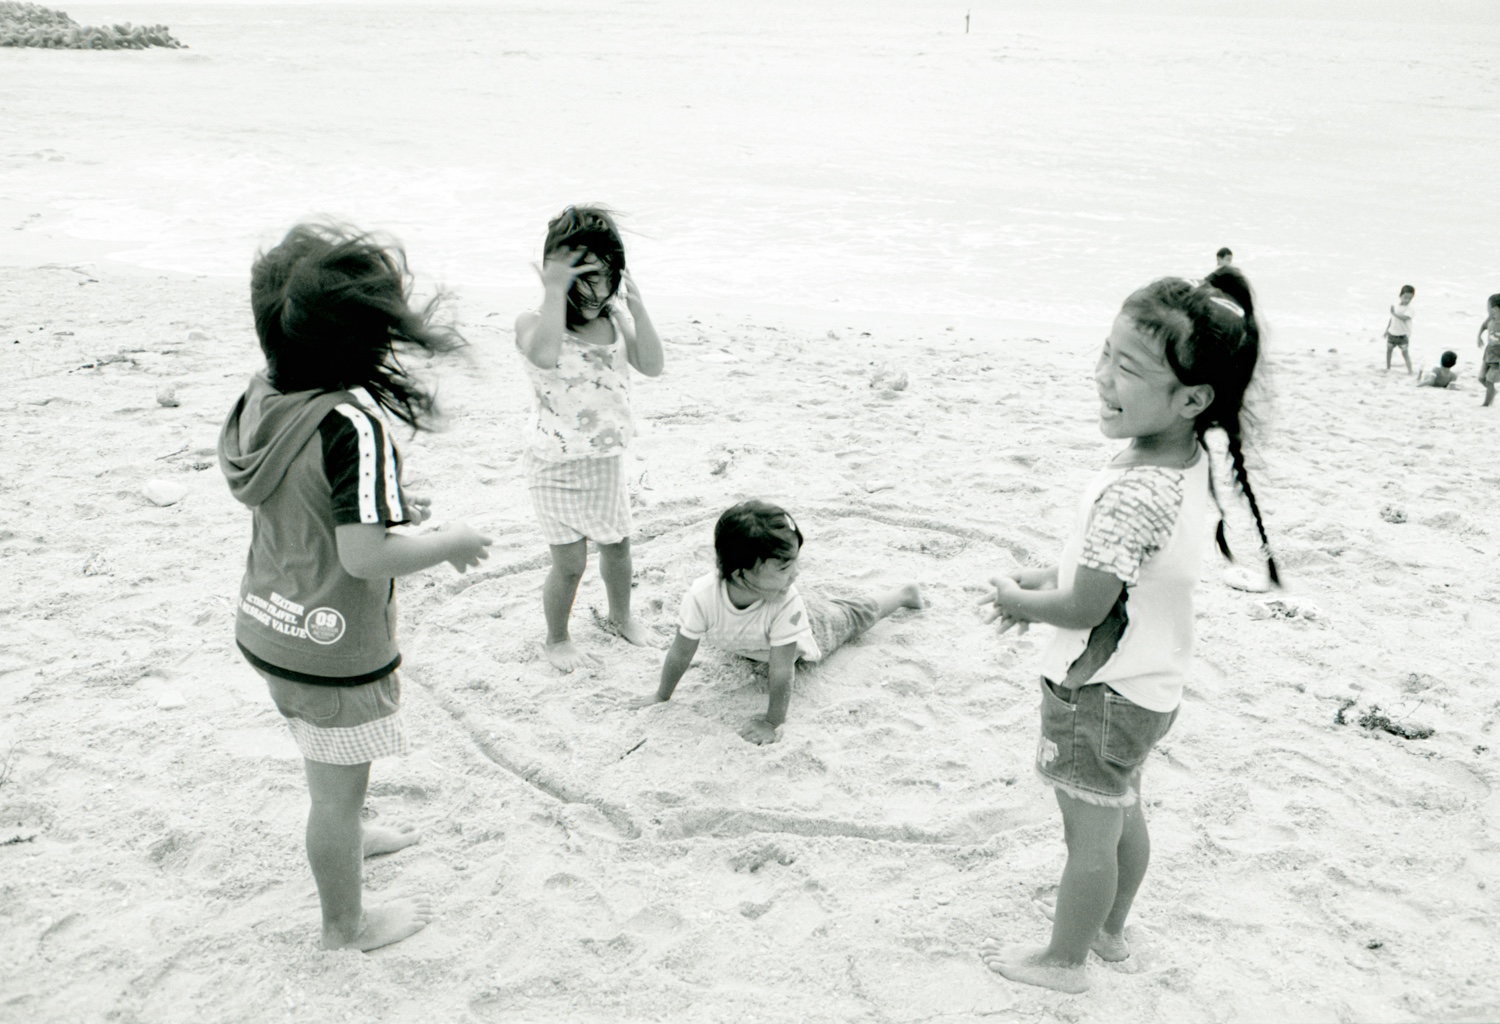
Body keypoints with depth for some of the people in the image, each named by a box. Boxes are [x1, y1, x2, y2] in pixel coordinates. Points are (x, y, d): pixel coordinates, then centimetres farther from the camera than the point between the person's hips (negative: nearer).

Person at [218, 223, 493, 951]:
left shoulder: (262, 397, -5)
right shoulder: (354, 422, -29)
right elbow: (365, 556, -31)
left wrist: (385, 503, 10)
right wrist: (450, 544, -15)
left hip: (266, 625, 8)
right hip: (334, 646, -8)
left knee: (327, 767, 33)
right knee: (338, 787, 15)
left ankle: (346, 836, 59)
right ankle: (346, 924, 36)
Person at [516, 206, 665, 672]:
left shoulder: (614, 318, -1)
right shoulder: (535, 322, -18)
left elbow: (651, 365, -12)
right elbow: (545, 355, -42)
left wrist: (635, 305, -20)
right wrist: (554, 290, -38)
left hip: (609, 459, 6)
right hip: (558, 464, -5)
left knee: (617, 543, 22)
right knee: (570, 563, 3)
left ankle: (621, 616, 47)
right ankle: (557, 640, 28)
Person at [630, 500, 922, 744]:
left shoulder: (787, 601, -48)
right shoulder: (702, 596, -43)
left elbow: (782, 670, -39)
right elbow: (681, 653, -28)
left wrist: (774, 723, -31)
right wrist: (662, 696, -17)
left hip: (809, 631, -2)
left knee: (855, 615, 25)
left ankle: (905, 593, 50)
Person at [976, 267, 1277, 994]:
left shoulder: (1134, 492, -35)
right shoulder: (1189, 459, -7)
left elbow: (1085, 609, -25)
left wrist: (1018, 600, -8)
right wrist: (1047, 577, 6)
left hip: (1098, 693, -9)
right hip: (1149, 685, 9)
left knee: (1089, 835, 12)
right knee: (1124, 813, 27)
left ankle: (1063, 961, 34)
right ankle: (1110, 929, 49)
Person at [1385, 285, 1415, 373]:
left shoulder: (1409, 308, -16)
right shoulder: (1396, 305, 4)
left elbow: (1404, 318, -32)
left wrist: (1394, 313, -29)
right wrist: (1387, 329, 15)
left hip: (1403, 335, -6)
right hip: (1392, 333, 6)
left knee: (1405, 353, -6)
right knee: (1388, 350, 16)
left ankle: (1410, 371, -3)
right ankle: (1387, 368, 32)